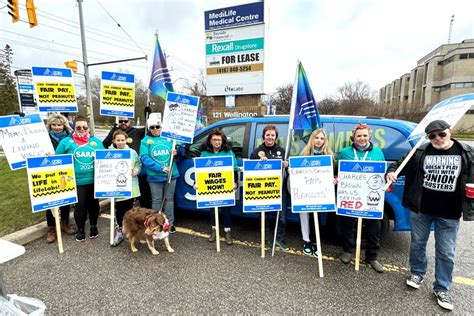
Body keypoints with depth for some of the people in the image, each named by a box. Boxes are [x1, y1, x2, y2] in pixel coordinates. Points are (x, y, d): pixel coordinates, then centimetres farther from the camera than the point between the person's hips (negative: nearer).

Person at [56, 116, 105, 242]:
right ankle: (80, 229, 27)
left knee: (93, 203, 15)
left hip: (95, 180, 2)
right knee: (80, 205, 5)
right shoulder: (66, 142, 0)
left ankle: (93, 226, 34)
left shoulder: (96, 141, 6)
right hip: (77, 181, -2)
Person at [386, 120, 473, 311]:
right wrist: (391, 171, -15)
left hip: (449, 214, 0)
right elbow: (401, 163, 5)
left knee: (446, 252, 9)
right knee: (417, 243, 16)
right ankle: (417, 272, 39)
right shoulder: (420, 152, -4)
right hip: (420, 209, 0)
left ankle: (441, 288, 28)